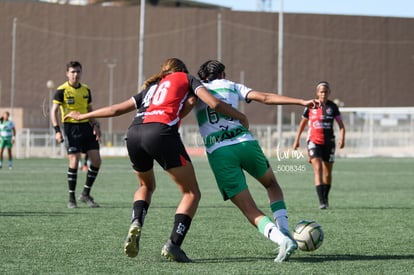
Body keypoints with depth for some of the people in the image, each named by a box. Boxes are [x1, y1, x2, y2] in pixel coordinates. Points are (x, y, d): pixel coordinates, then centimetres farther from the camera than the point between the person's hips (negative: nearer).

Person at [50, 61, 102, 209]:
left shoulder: (86, 90, 10)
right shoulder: (62, 90, -6)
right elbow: (54, 111, -8)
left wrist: (96, 126, 5)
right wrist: (57, 131, -18)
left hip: (86, 126, 5)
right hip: (71, 127, -5)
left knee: (96, 160, -1)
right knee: (74, 162, -12)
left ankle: (86, 194, 13)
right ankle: (71, 198, 0)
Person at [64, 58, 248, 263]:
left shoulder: (151, 87, 34)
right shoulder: (187, 78, 23)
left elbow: (116, 109, 36)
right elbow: (214, 103, 9)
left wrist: (83, 116, 49)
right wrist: (241, 117, 23)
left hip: (134, 133, 5)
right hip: (161, 133, -5)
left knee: (146, 186, 31)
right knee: (191, 193, 5)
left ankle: (136, 224, 4)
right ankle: (173, 245, -11)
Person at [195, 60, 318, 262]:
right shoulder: (231, 86, 20)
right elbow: (266, 98, 11)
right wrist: (301, 102, 9)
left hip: (218, 153, -1)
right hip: (245, 143, 1)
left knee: (250, 210, 1)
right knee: (272, 185, 28)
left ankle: (282, 239, -22)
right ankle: (284, 229, 8)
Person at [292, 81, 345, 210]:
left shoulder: (333, 107, 2)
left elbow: (341, 125, 1)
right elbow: (303, 123, 12)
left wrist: (342, 138, -16)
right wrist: (297, 140, 13)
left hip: (328, 142, 2)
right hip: (314, 141, -2)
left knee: (327, 173, 9)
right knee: (318, 169, -18)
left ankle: (325, 198, 31)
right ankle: (321, 201, -24)